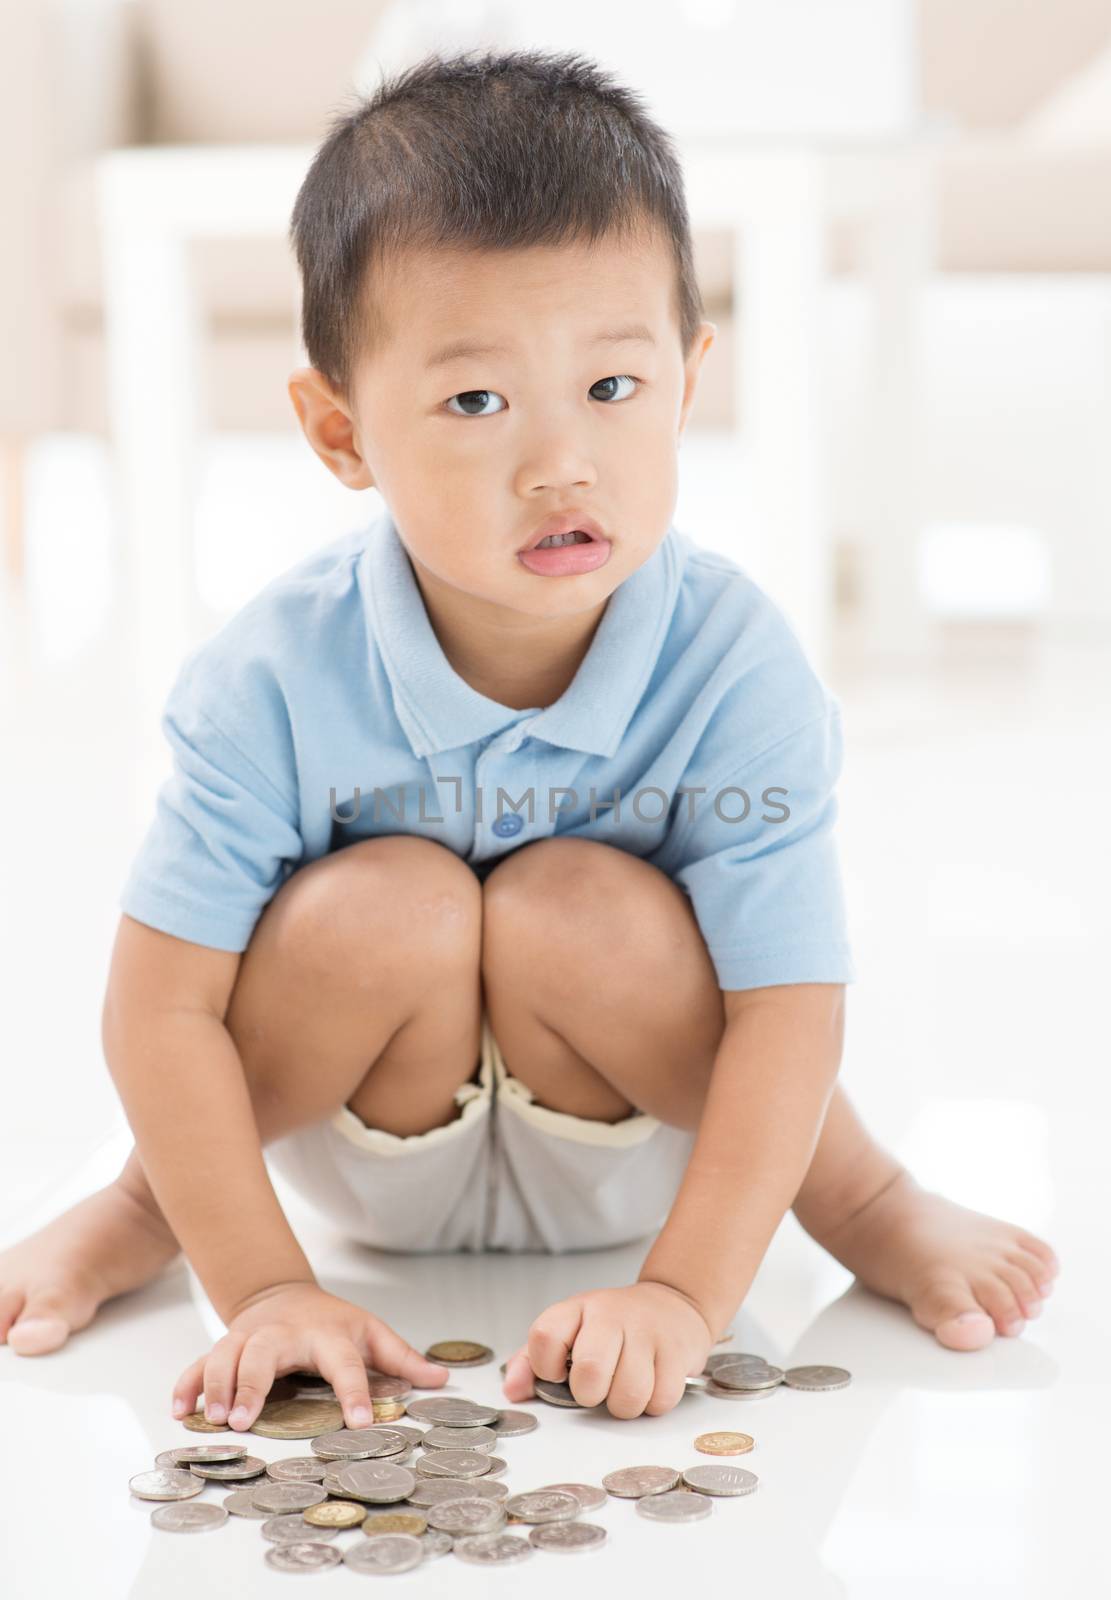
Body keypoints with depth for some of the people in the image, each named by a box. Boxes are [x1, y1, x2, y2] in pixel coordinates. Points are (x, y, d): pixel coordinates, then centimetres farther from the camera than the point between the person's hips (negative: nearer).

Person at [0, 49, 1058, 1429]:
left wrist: (684, 1294, -34)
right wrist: (264, 1288, -26)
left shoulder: (738, 671, -25)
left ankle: (862, 1200, -4)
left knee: (585, 911, -31)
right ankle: (146, 1207, -2)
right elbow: (161, 1008, -21)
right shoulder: (276, 680, -24)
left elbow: (788, 1011, -26)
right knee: (385, 905, -31)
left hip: (633, 1155, 0)